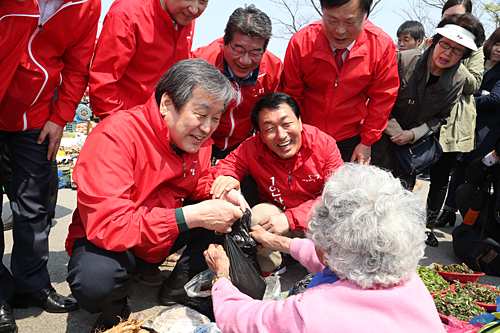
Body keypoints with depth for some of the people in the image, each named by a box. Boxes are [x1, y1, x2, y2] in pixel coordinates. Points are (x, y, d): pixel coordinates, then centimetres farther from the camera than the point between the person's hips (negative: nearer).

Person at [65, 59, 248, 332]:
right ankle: (115, 307, 0)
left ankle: (180, 282, 6)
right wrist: (192, 216, -39)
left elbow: (198, 183, 9)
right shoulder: (115, 136, -29)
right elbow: (106, 225, -36)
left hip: (166, 238, 6)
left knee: (232, 214, -9)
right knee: (96, 283, -38)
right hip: (105, 241, -6)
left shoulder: (197, 136, -7)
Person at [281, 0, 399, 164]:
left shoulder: (383, 45, -15)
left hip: (351, 140, 1)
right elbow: (291, 95, -6)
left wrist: (367, 142, -3)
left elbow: (381, 99, -4)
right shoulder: (300, 42, -17)